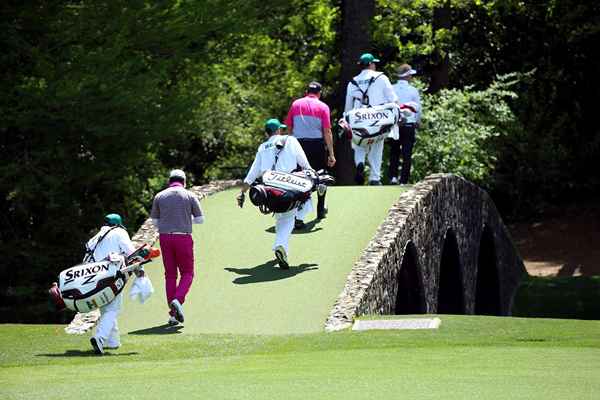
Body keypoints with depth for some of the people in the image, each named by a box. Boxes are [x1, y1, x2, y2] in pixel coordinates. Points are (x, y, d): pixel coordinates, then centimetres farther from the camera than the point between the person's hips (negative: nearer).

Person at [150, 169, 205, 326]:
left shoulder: (159, 196, 6)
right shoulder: (189, 196, 0)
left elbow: (155, 221, 8)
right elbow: (200, 219, 4)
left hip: (164, 237, 3)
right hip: (183, 237, -3)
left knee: (170, 274, 10)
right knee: (187, 273, 9)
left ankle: (173, 313, 7)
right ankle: (177, 300, -17)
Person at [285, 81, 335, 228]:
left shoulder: (295, 104, 7)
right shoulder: (323, 107, 0)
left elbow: (289, 128, 8)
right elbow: (327, 131, -5)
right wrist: (331, 154, -4)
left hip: (298, 143, 1)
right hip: (317, 144, -1)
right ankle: (320, 210, 35)